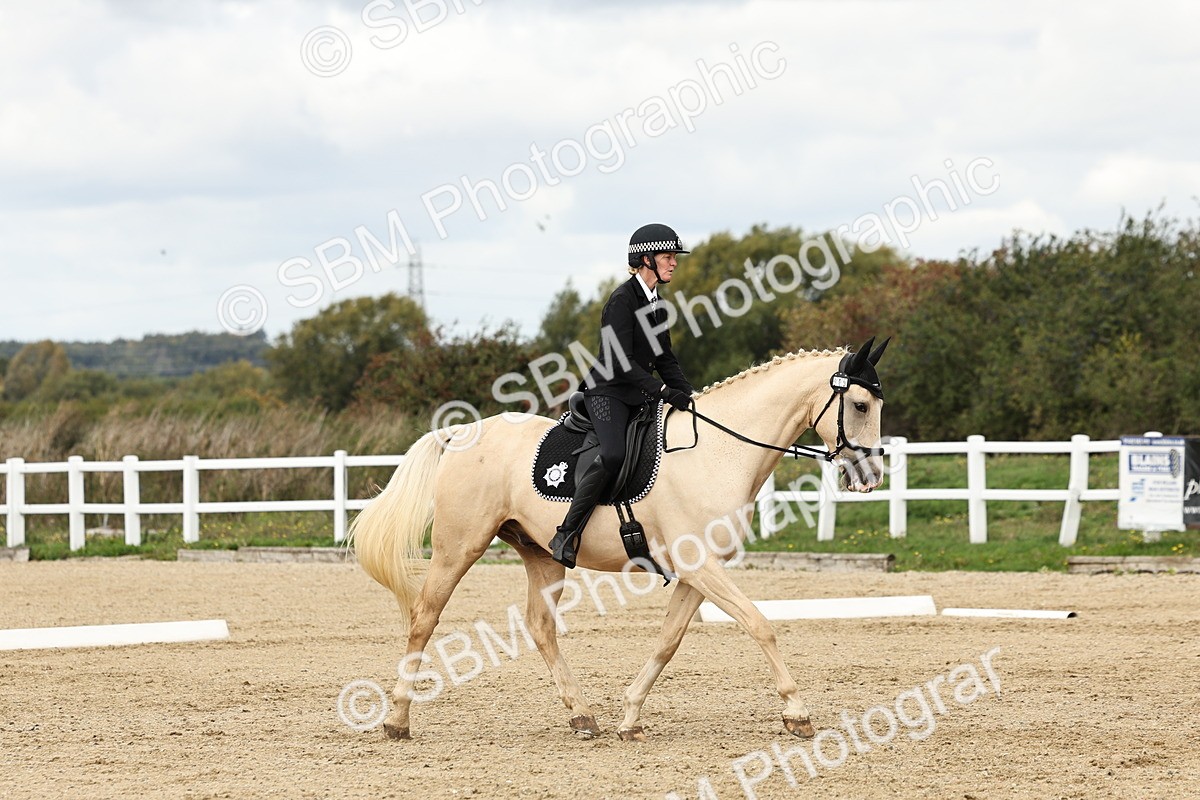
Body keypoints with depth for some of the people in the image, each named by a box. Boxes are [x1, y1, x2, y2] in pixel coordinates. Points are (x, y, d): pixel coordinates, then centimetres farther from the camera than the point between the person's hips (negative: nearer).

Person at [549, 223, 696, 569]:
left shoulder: (657, 306, 14)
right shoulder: (623, 300, -13)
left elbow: (664, 360, 19)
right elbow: (621, 362, -20)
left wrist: (689, 395, 5)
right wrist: (663, 390, -25)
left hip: (640, 397, 9)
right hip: (608, 391, -9)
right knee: (614, 454, -32)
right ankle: (566, 536, -28)